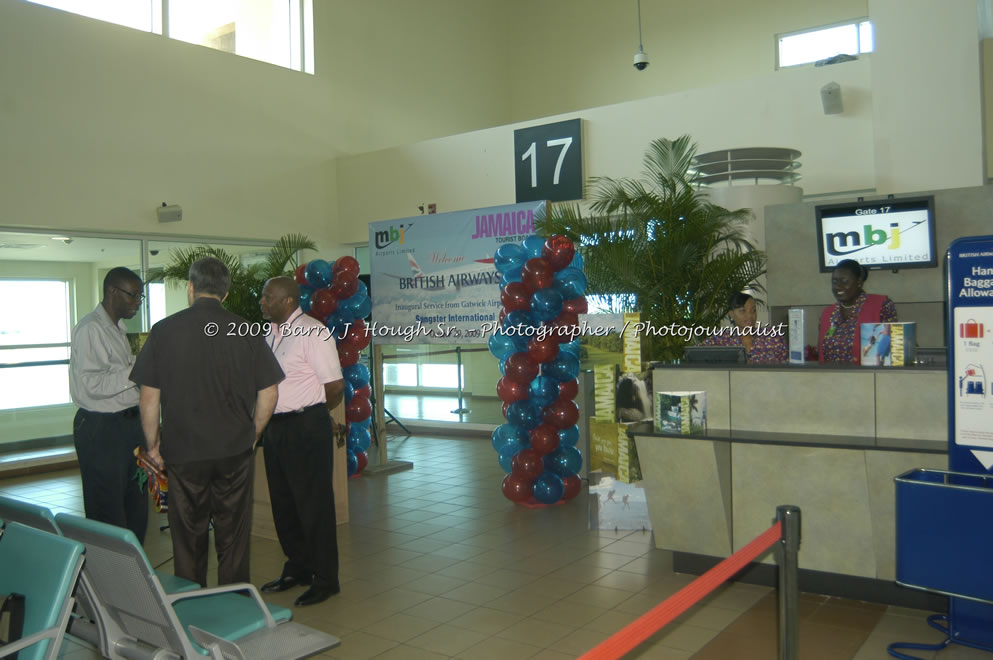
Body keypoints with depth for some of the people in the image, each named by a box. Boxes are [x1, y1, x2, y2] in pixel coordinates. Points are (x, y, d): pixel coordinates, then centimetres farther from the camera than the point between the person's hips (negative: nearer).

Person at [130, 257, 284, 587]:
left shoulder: (165, 330, -4)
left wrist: (153, 444, 10)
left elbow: (149, 396, -3)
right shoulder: (245, 331, -3)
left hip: (183, 452, 0)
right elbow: (268, 393, 0)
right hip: (236, 451, 1)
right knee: (233, 537, 11)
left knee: (189, 539, 12)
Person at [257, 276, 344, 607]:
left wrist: (314, 413, 0)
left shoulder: (313, 332, -15)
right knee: (283, 504, 17)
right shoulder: (270, 333, 11)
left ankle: (325, 579, 15)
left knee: (314, 504, 1)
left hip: (306, 427, -8)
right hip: (275, 427, 9)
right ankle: (297, 569, 34)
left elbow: (336, 385, -15)